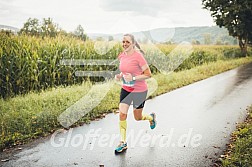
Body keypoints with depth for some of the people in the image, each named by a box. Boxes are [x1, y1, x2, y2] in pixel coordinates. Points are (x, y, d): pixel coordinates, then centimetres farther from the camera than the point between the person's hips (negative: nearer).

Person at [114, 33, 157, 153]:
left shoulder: (138, 56, -19)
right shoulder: (121, 56, 0)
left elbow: (148, 75, -17)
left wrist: (133, 78, -27)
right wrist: (119, 76, -2)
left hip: (139, 90, -5)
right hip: (125, 89, 5)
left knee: (137, 117, 11)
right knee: (122, 114, -5)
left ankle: (151, 117, 46)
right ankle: (123, 142, 8)